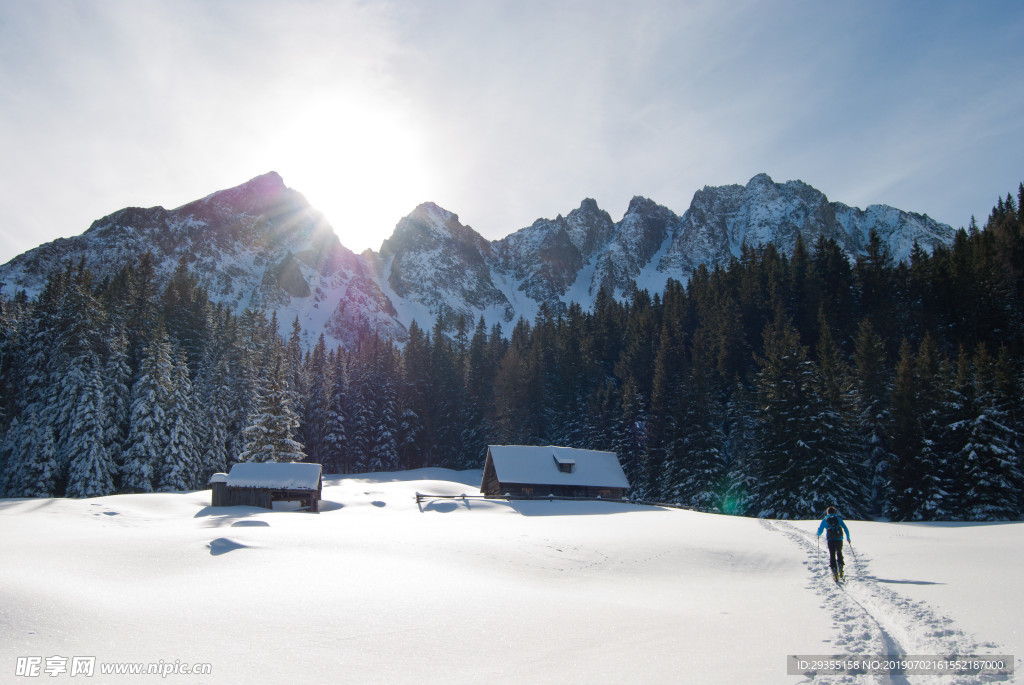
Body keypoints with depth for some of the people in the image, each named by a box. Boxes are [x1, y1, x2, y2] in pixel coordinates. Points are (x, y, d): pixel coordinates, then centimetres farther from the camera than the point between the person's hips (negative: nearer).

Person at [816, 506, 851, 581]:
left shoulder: (825, 520, 9)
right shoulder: (838, 518, 11)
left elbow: (819, 532, 10)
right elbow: (846, 529, 4)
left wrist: (818, 534, 32)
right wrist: (848, 538, 15)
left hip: (830, 540, -1)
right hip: (839, 539, 1)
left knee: (832, 555, 3)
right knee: (839, 553, 22)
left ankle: (834, 571, -14)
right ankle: (840, 569, 9)